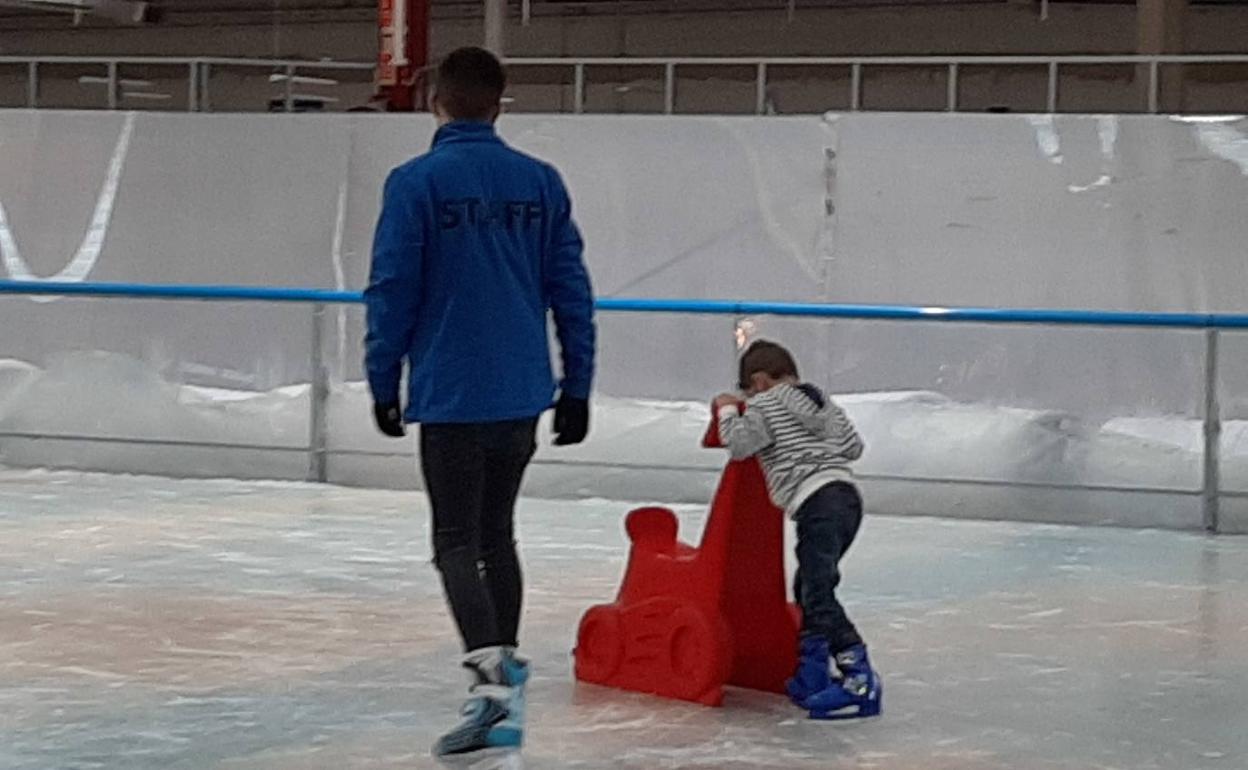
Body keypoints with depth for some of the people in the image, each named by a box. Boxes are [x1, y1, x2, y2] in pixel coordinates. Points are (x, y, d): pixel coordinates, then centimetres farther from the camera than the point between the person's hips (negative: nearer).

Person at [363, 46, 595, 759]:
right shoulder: (542, 183, 4)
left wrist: (384, 382, 2)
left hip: (450, 398, -5)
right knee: (496, 535, 18)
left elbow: (392, 291, -8)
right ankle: (504, 686, 22)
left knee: (457, 544, 0)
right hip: (523, 397, 5)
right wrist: (576, 387, 11)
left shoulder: (416, 184, -9)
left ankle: (493, 678, -18)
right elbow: (571, 291, 5)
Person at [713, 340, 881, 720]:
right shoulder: (822, 400, 25)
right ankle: (812, 676, 21)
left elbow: (739, 443, -6)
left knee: (819, 595, -13)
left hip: (817, 502, -9)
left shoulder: (765, 405, 4)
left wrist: (727, 410, 11)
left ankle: (859, 677, -23)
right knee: (809, 587, 20)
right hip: (847, 495, 9)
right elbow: (853, 446, 26)